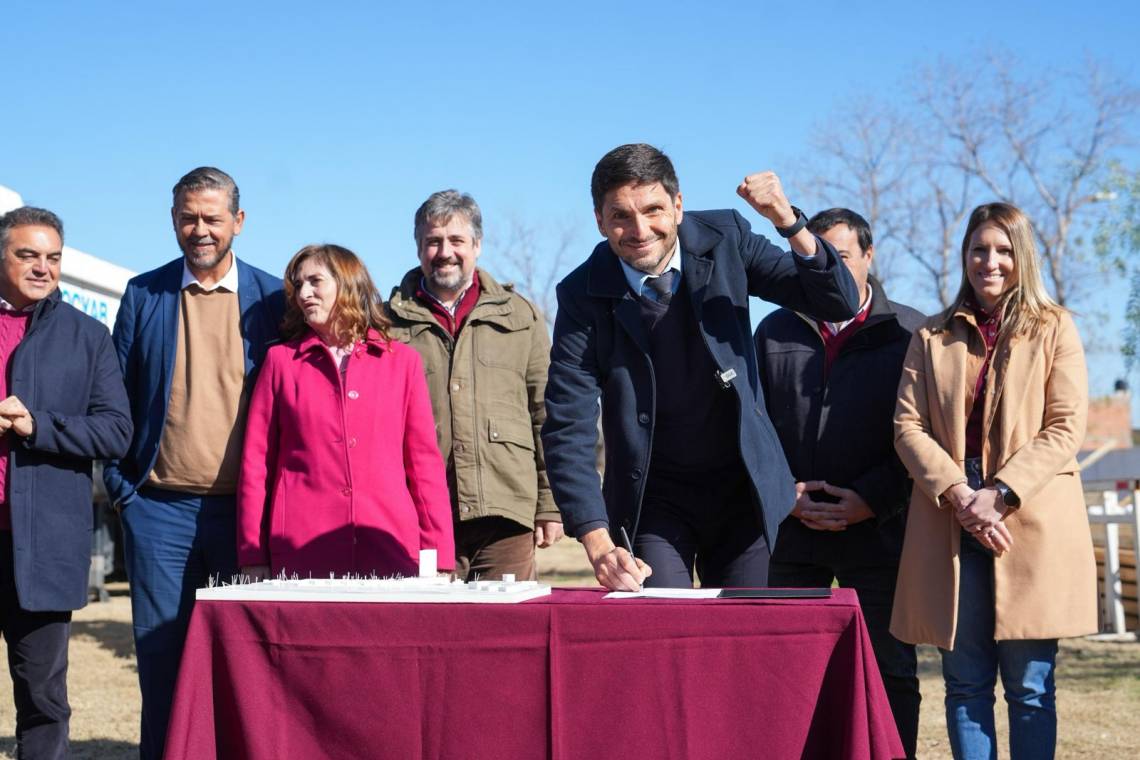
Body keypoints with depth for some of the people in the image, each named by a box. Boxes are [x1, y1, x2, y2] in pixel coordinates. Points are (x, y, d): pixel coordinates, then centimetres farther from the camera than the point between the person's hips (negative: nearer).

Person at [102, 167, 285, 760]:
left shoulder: (271, 298, 4)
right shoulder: (144, 294, 6)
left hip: (245, 507, 0)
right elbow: (117, 395, 9)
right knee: (161, 654, 4)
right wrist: (118, 483, 2)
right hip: (160, 507, 1)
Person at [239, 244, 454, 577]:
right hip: (301, 556, 0)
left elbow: (424, 461, 9)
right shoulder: (281, 359, 11)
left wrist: (438, 559, 3)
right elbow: (255, 462, 8)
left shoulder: (403, 360, 10)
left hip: (391, 552, 0)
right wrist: (253, 558, 2)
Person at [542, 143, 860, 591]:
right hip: (652, 499, -2)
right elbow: (568, 431, -16)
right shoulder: (583, 295, -14)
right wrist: (598, 545, -28)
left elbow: (839, 305, -9)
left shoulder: (724, 239, -8)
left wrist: (789, 223, -27)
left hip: (743, 488, 2)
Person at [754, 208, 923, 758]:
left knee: (890, 671, 2)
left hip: (877, 530, -2)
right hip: (790, 531, 3)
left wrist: (871, 499, -11)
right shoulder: (775, 332, 12)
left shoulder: (907, 333, 3)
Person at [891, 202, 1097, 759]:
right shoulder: (932, 337, 14)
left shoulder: (1054, 329, 8)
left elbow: (1065, 429, -1)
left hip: (1031, 524, -2)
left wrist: (999, 493, -13)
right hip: (951, 523, 2)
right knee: (966, 684, 3)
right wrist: (959, 495, -11)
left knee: (1029, 687, -1)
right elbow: (908, 426, 4)